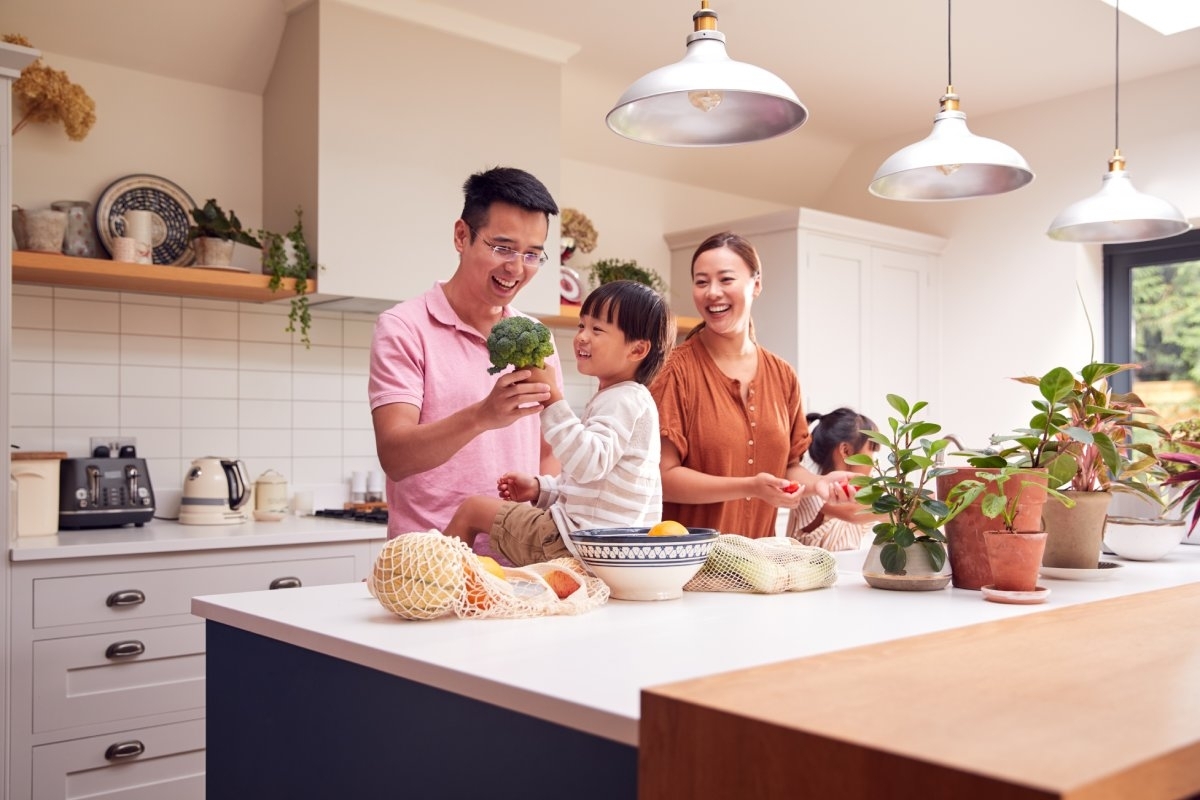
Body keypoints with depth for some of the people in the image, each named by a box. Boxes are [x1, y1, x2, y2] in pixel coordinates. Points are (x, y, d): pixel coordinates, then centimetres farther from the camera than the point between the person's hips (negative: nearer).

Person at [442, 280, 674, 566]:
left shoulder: (623, 401, -16)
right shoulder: (617, 397, 18)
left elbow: (588, 463, -33)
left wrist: (551, 397, -36)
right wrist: (540, 488, 14)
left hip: (581, 541, -11)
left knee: (472, 509, 0)